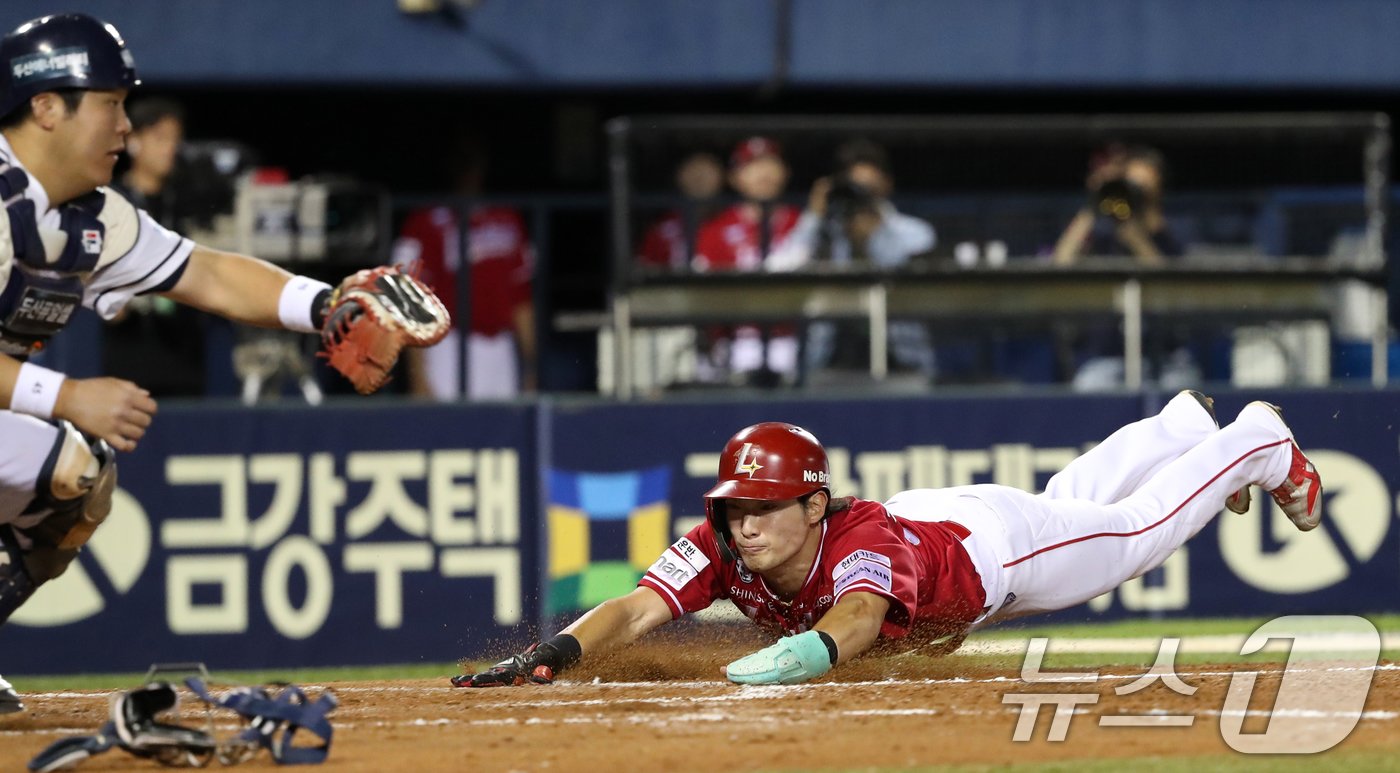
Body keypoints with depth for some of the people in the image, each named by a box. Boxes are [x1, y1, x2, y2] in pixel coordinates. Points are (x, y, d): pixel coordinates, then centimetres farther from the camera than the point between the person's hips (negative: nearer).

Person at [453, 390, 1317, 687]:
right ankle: (1181, 427, 61)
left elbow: (856, 618, -71)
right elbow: (636, 610, -49)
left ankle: (1259, 445, 47)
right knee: (1065, 497, 34)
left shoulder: (860, 542, -49)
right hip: (919, 513, 6)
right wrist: (549, 656, -69)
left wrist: (795, 655, -93)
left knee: (1137, 527, 20)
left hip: (996, 543, -6)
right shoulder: (720, 550, -36)